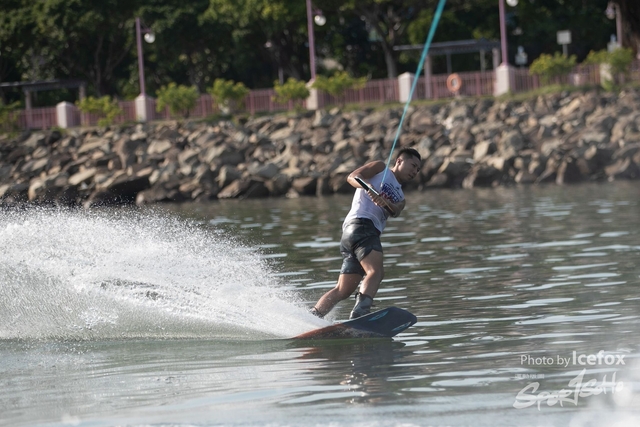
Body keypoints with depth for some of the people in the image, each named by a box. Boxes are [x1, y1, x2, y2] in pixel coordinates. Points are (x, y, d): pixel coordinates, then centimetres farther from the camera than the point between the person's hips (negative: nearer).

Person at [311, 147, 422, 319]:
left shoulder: (400, 198, 30)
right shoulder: (380, 168, 14)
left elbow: (395, 211, 6)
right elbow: (352, 177, -2)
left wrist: (385, 203, -19)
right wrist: (367, 185, -24)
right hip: (360, 223, -8)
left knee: (343, 291, 2)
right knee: (376, 271, -29)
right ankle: (360, 311, -48)